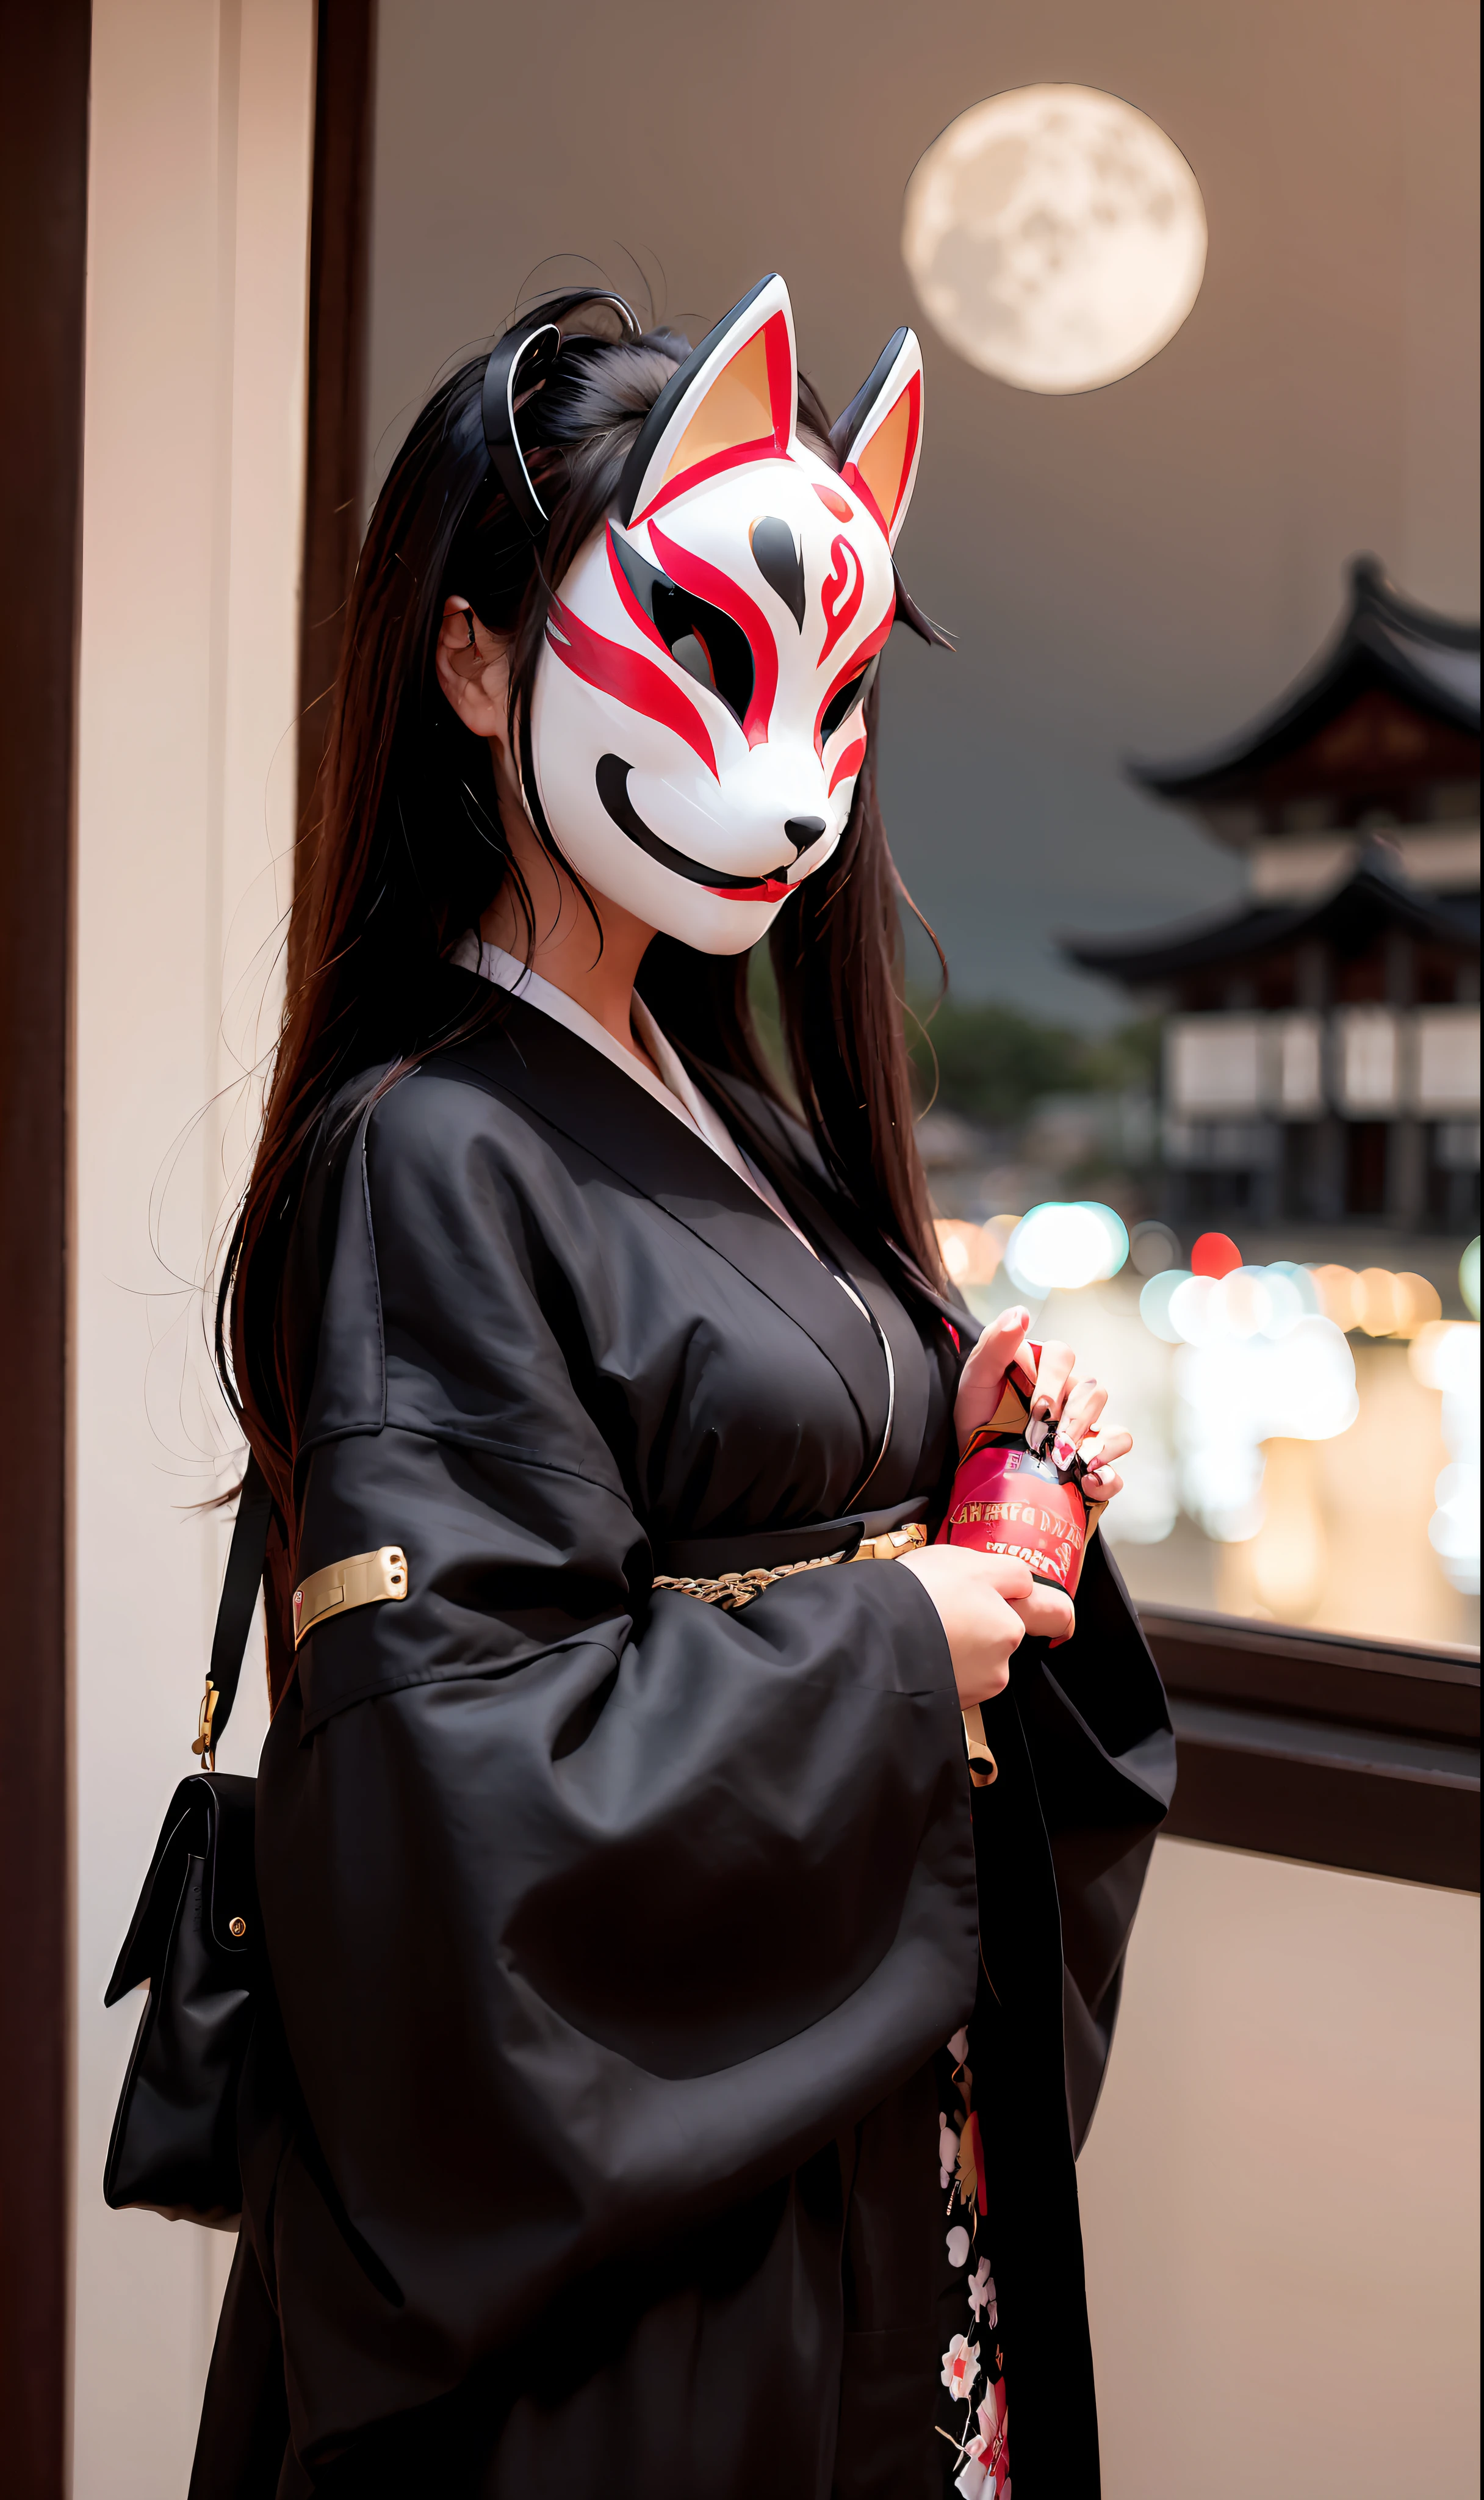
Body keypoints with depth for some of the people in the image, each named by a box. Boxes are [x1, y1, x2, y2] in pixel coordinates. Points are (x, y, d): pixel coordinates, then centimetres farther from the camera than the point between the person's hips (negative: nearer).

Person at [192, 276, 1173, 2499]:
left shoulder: (749, 1121, 6)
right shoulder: (429, 1161, -19)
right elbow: (461, 1773, -26)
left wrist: (961, 1439, -3)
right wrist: (881, 1648, -17)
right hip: (621, 2187, -7)